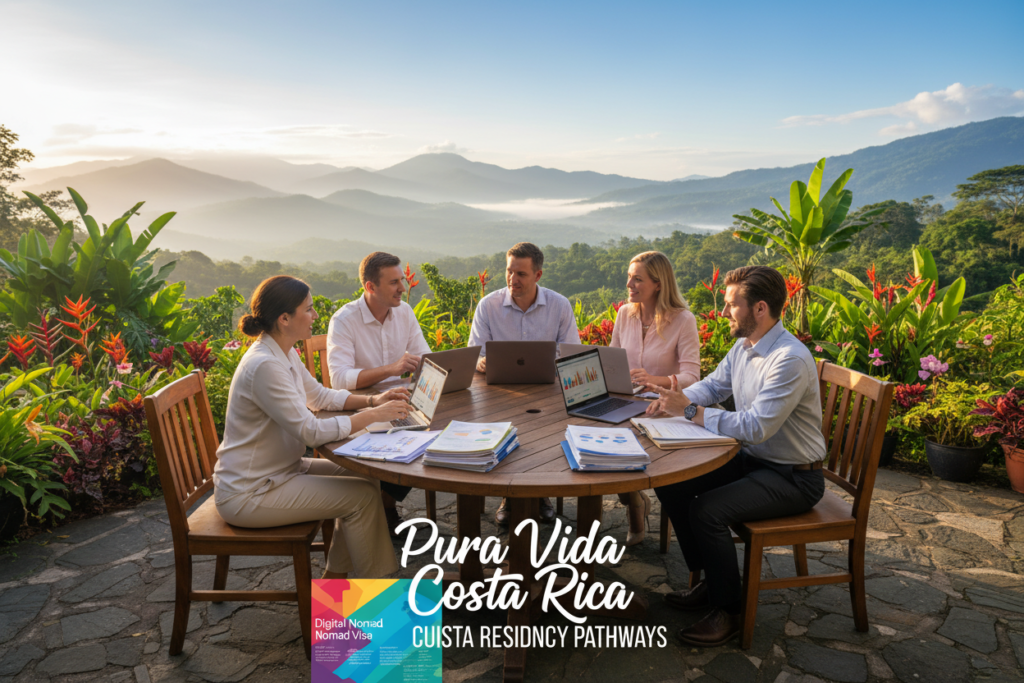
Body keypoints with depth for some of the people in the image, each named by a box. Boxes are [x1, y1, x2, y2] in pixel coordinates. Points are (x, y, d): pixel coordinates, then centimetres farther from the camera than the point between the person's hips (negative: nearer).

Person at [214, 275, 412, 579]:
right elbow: (312, 431, -28)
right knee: (363, 495, -11)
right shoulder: (264, 366, -27)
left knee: (363, 476, 7)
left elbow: (319, 396, 15)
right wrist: (375, 415, -21)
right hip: (248, 495, -10)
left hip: (278, 470, 10)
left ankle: (334, 577, 17)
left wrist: (372, 400, 1)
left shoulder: (284, 354, 4)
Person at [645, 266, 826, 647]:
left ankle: (727, 610, -2)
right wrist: (675, 398, -6)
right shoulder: (743, 346, 3)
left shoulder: (790, 359, -26)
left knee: (707, 510, -26)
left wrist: (690, 411, -26)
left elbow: (756, 427, -31)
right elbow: (713, 385, 15)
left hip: (793, 477, -9)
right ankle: (711, 578, 15)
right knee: (670, 483, 0)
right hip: (751, 459, 9)